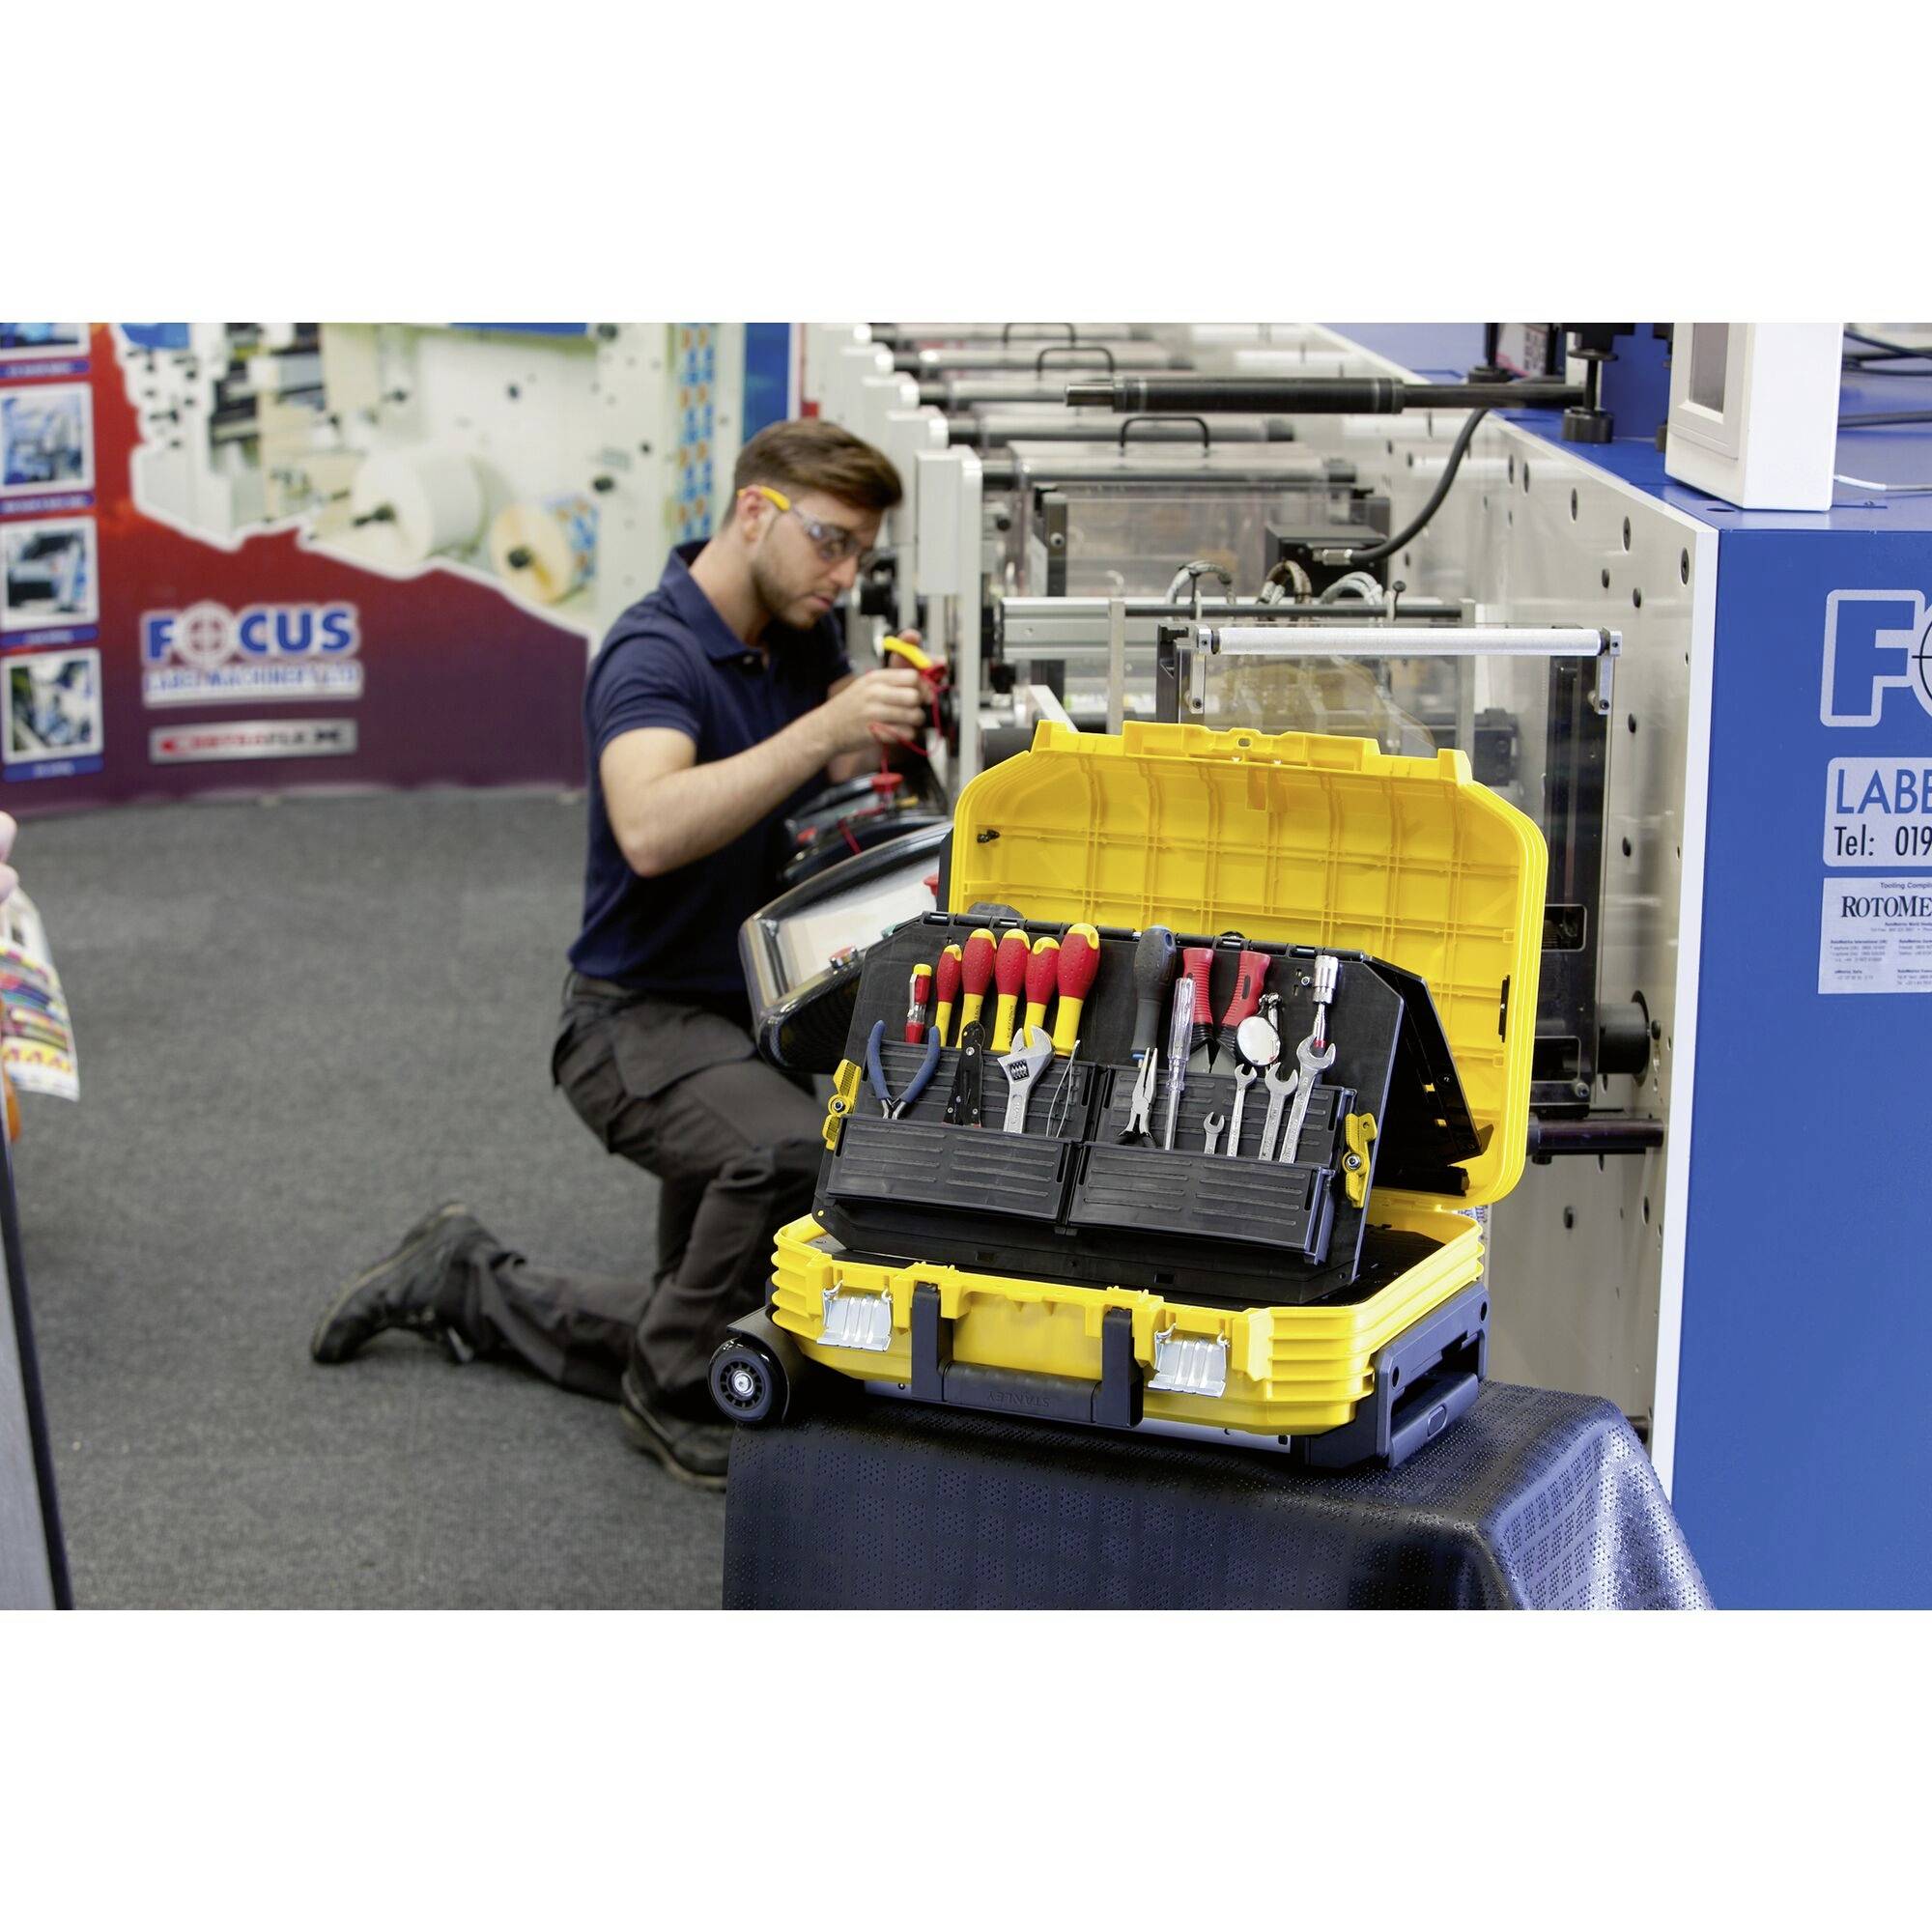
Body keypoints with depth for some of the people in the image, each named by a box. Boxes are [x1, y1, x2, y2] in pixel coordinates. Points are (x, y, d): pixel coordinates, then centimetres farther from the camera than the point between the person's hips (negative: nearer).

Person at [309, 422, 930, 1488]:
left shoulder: (802, 632, 5)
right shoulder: (654, 654, -22)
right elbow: (650, 830, -41)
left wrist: (894, 714, -25)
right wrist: (823, 728, -46)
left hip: (742, 1012, 9)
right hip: (639, 1014, -9)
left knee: (702, 1313, 13)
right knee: (787, 1149, -38)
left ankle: (463, 1282, 30)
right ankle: (676, 1398, -15)